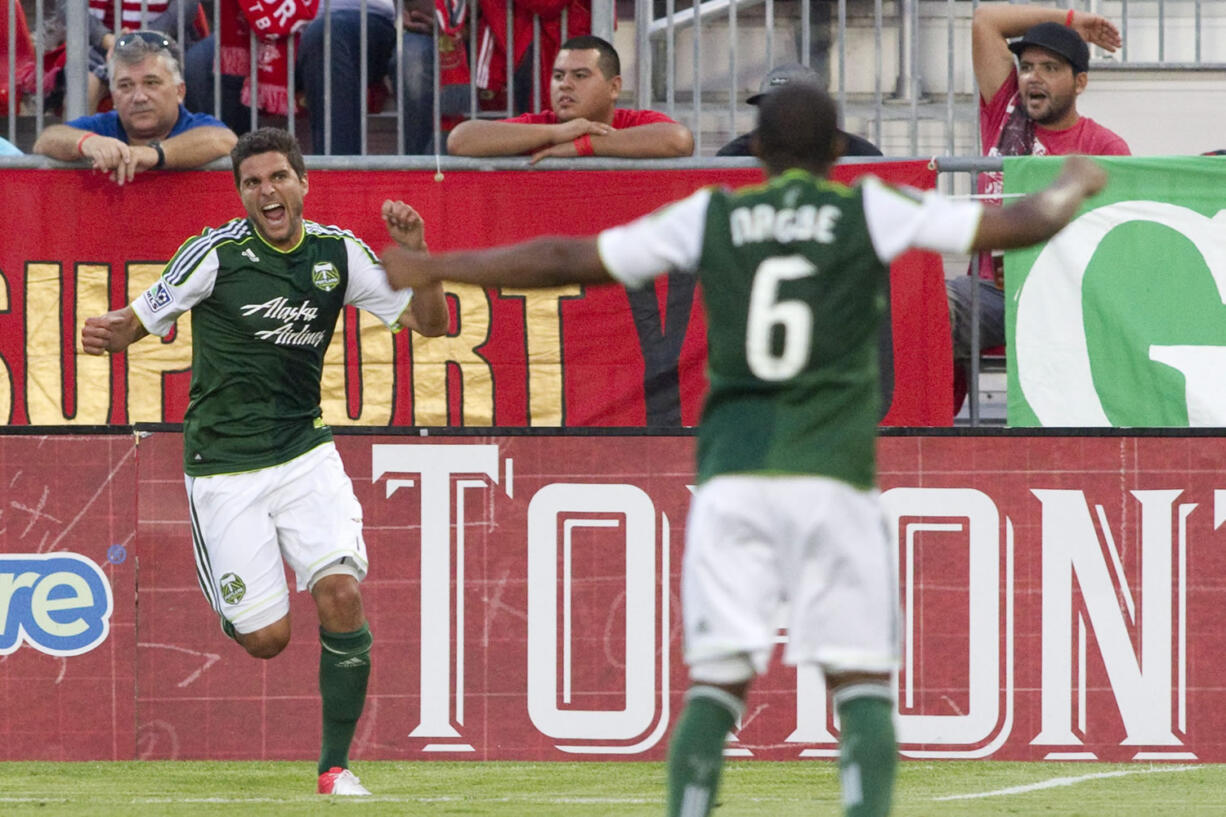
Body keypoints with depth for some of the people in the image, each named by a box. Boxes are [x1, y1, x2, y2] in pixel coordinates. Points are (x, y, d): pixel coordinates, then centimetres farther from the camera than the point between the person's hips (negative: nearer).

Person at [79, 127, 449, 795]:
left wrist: (415, 254, -13)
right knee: (266, 638, -5)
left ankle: (335, 766, -3)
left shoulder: (338, 252, 0)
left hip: (304, 451, 3)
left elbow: (429, 323, 4)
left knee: (341, 597, -17)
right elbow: (140, 319, -4)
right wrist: (107, 333, -27)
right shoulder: (217, 253, -11)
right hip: (224, 465, -3)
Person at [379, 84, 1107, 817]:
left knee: (717, 684, 2)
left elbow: (564, 261, 12)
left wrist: (434, 269, 23)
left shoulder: (711, 217, 9)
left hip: (732, 477, 2)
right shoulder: (871, 212, 5)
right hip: (833, 480, -1)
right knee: (863, 687, 3)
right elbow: (1018, 225, 8)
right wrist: (1071, 192, 31)